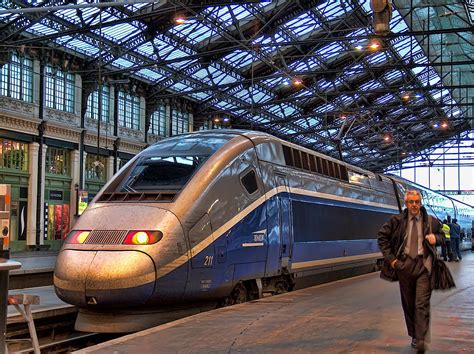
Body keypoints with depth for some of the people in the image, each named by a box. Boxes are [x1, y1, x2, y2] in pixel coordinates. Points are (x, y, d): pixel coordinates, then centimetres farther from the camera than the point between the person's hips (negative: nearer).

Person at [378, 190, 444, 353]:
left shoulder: (431, 221, 4)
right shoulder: (397, 221, 1)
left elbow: (441, 235, 20)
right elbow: (382, 236, 8)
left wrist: (436, 238, -4)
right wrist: (390, 257, 1)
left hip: (424, 265, -1)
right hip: (404, 265, 1)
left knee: (422, 304, -10)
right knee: (408, 303, 10)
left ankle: (421, 340, -10)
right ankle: (414, 335, 24)